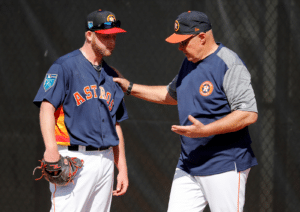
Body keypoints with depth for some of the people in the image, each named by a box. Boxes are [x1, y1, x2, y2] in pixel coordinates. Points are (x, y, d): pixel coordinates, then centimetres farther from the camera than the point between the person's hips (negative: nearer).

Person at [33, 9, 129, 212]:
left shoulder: (111, 76, 18)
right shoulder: (65, 66, -4)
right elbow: (47, 106, -15)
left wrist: (122, 168, 15)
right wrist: (51, 149, -29)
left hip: (106, 161, 7)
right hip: (74, 159, -7)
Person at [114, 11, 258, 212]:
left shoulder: (229, 65, -16)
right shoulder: (189, 62, 12)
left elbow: (249, 114, -23)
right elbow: (171, 95, 31)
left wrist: (205, 130, -28)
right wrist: (130, 87, 26)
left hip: (224, 167, -8)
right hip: (189, 165, 8)